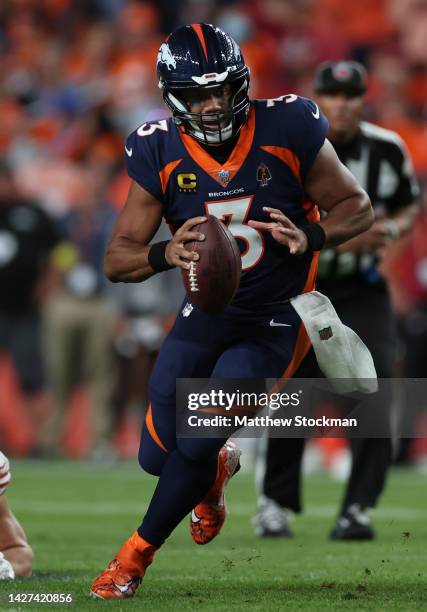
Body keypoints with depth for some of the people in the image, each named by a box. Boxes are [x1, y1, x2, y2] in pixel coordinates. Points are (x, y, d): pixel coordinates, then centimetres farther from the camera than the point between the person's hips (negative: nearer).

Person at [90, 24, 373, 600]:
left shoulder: (287, 131, -19)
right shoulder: (161, 154, -13)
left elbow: (357, 208, -8)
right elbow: (117, 259, -11)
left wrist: (310, 237, -30)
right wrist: (165, 254, -34)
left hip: (277, 319, -3)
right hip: (207, 311, 3)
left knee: (198, 445, -17)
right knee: (159, 454, 2)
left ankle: (137, 554, 7)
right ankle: (216, 468, 40)